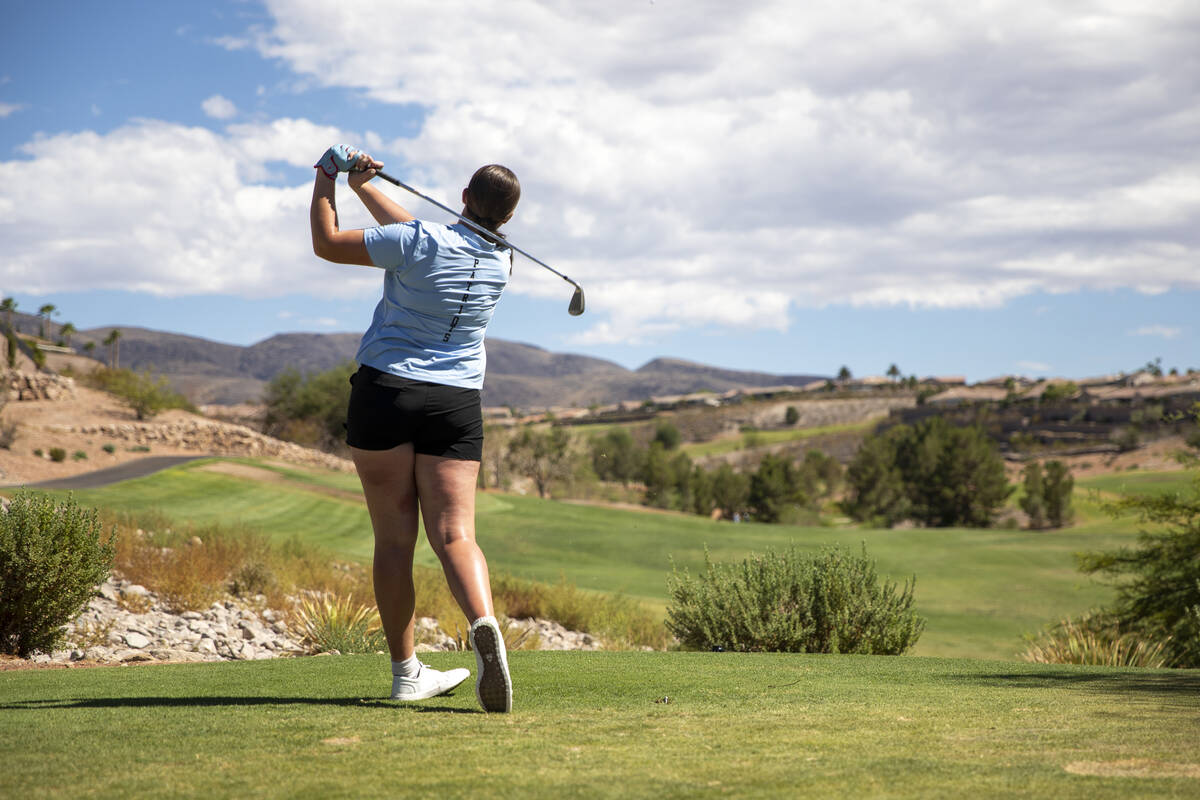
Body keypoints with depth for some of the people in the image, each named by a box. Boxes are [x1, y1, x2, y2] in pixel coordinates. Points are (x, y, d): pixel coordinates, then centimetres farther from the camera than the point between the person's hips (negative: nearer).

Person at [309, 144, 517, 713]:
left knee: (393, 540, 4)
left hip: (385, 389, -3)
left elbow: (327, 243, -1)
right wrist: (364, 186, 23)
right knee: (454, 534, -5)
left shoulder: (421, 243, -9)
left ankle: (406, 671, 8)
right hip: (456, 404, 3)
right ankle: (484, 625, -34)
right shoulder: (502, 261, 8)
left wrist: (326, 181, 12)